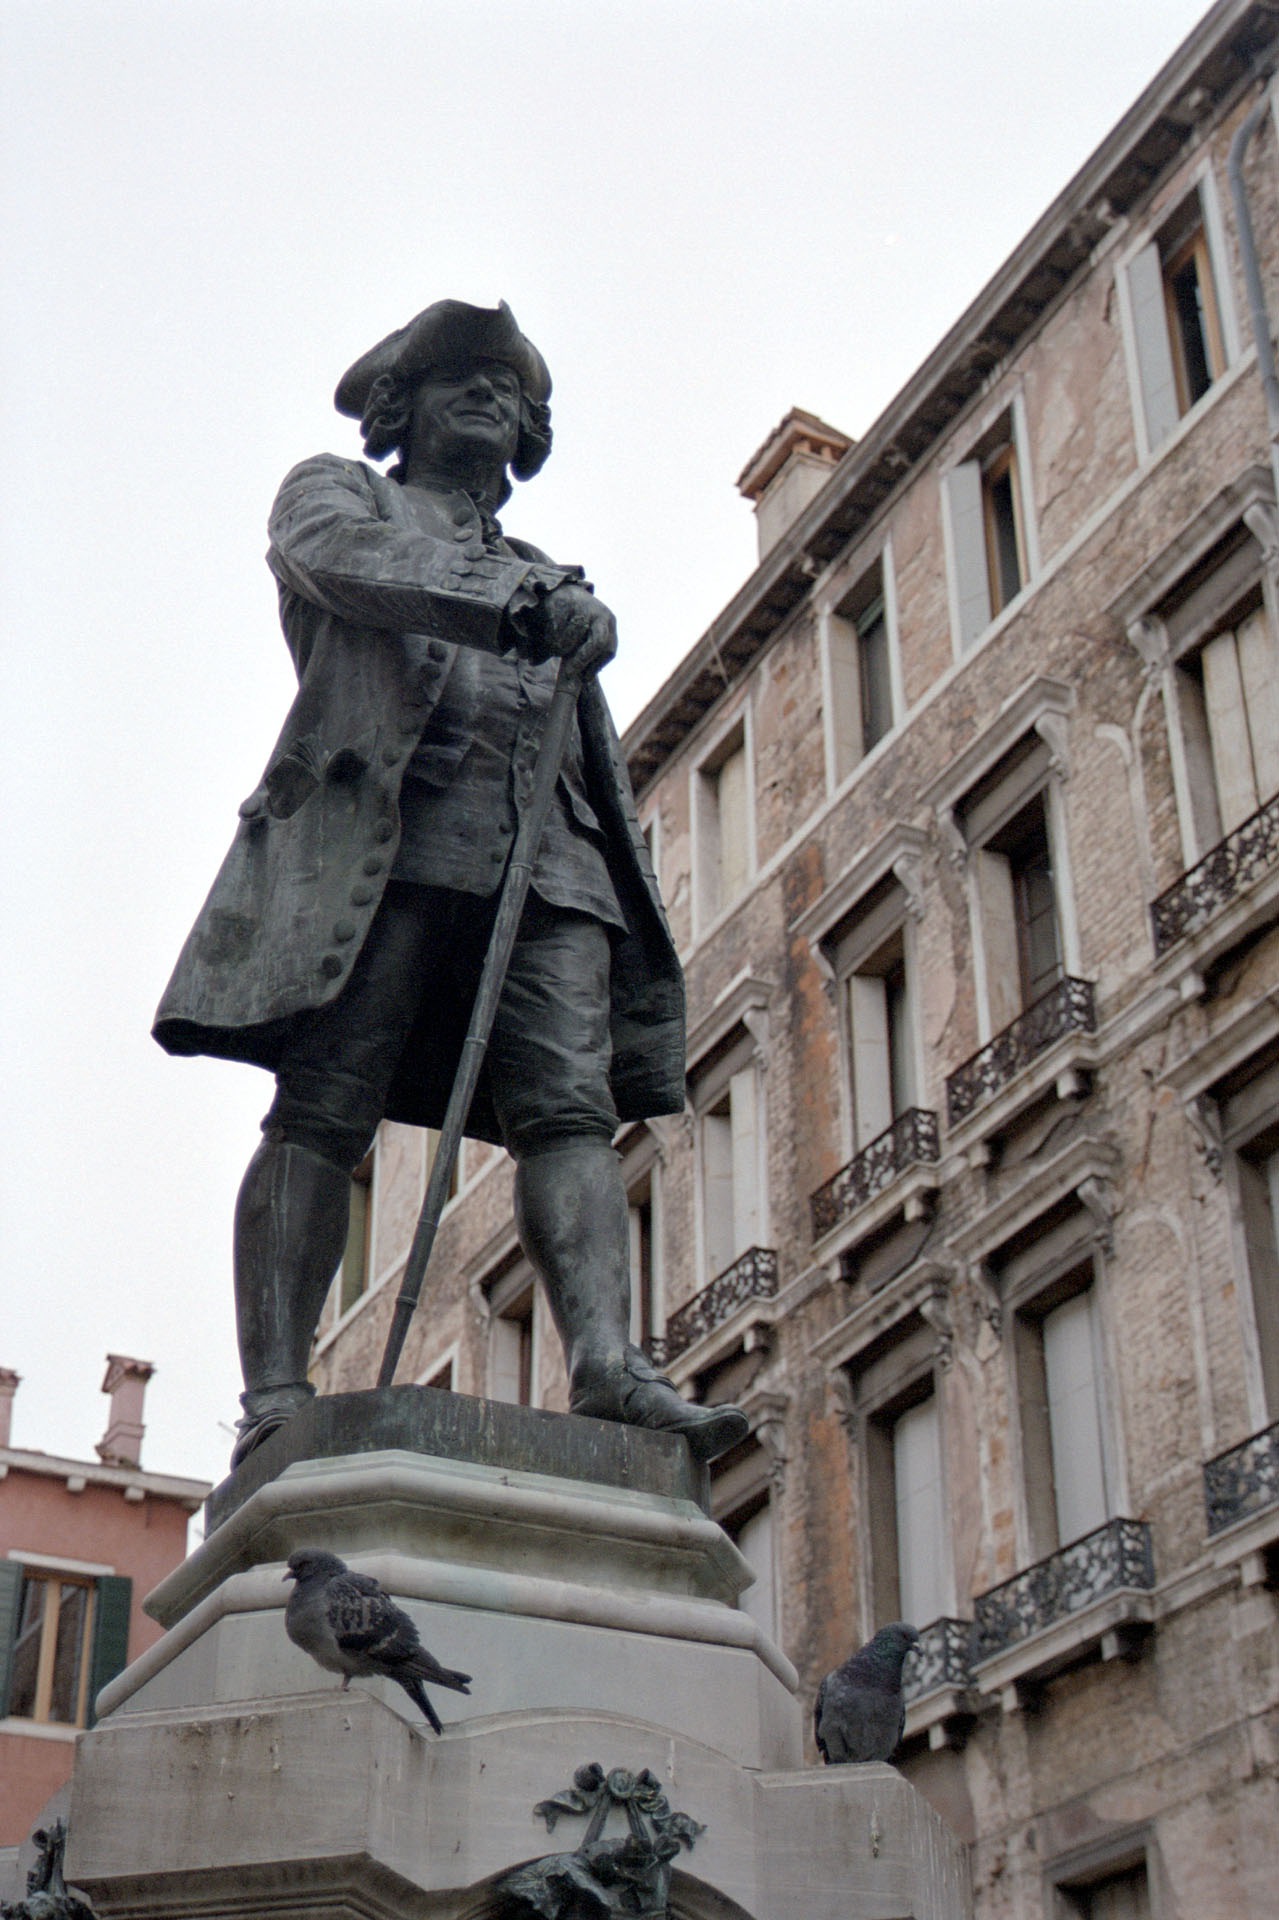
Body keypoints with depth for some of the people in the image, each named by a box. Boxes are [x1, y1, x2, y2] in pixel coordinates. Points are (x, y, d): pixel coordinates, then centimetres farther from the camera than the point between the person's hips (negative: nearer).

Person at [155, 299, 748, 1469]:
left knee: (569, 1110, -16)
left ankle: (610, 1370, -31)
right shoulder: (336, 495, 24)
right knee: (323, 1116, -14)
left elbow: (602, 768, 30)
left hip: (548, 858, 4)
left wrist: (641, 925, 15)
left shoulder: (547, 580, 38)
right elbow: (347, 558, -3)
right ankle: (275, 1399, -20)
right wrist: (525, 599, -19)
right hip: (380, 829, -4)